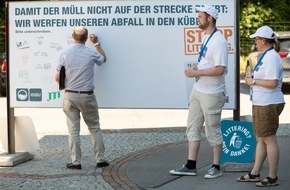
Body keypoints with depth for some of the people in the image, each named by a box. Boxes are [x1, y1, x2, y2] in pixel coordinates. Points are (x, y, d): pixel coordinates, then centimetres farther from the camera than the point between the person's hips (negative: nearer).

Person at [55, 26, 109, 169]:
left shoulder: (65, 54, -4)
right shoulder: (92, 53, -5)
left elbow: (58, 78, 0)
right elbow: (103, 59, 20)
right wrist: (97, 43, 30)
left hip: (69, 95, 1)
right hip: (87, 96, -1)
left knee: (73, 130, 5)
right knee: (94, 128, 10)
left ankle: (76, 162, 5)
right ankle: (100, 159, 12)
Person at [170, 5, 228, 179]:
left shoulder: (218, 42, -19)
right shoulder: (206, 37, 11)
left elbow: (219, 69, -26)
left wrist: (196, 73, -21)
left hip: (212, 94, -10)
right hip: (198, 91, 10)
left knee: (213, 131, 1)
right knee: (193, 128, 11)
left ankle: (216, 167, 13)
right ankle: (191, 166, 16)